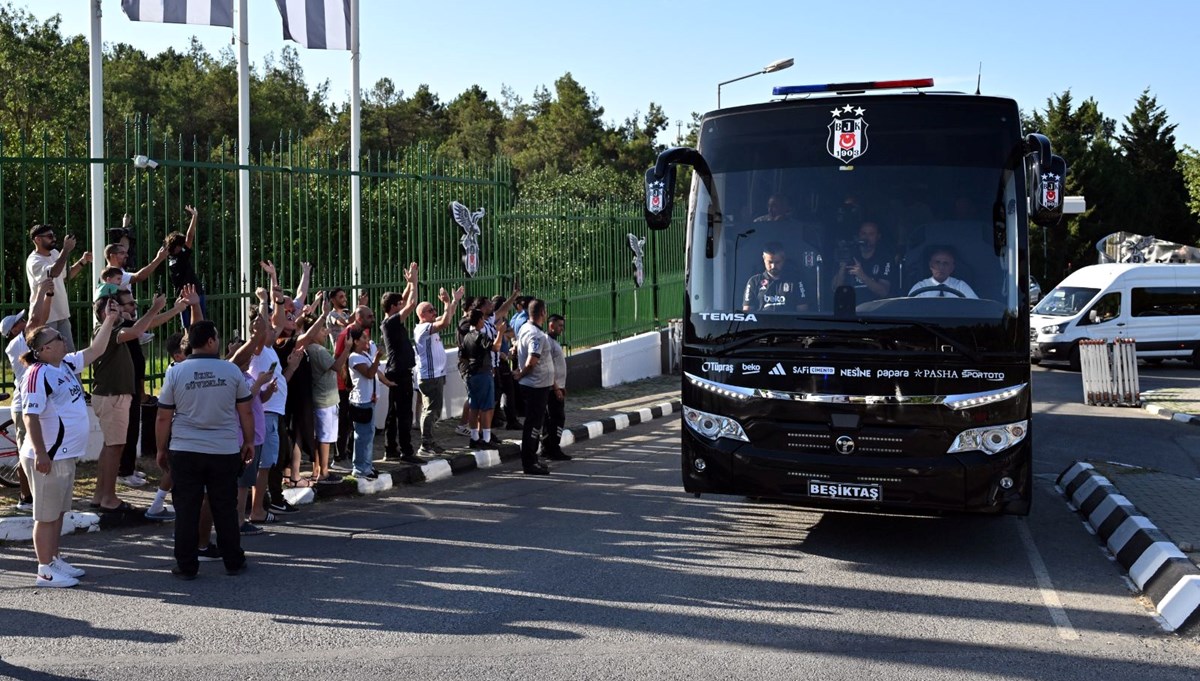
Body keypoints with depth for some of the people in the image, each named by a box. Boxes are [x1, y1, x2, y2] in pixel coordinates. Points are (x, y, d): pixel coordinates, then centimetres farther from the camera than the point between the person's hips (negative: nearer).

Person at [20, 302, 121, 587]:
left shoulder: (67, 364, 9)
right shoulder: (38, 374, -17)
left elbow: (95, 350, 22)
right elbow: (30, 416, -21)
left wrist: (109, 320, 16)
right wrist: (40, 454, -25)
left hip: (66, 455, 9)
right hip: (48, 458, -9)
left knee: (58, 512, 17)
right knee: (46, 516, -1)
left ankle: (54, 560, 28)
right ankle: (45, 571, 7)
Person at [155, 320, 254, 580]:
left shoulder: (175, 372, -2)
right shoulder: (231, 370, -2)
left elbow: (163, 417, 1)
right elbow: (246, 412, 4)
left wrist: (162, 450, 12)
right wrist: (249, 442, 16)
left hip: (185, 451, 0)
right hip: (225, 451, 0)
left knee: (186, 510, 6)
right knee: (225, 509, 10)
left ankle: (186, 566, 10)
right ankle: (233, 562, 18)